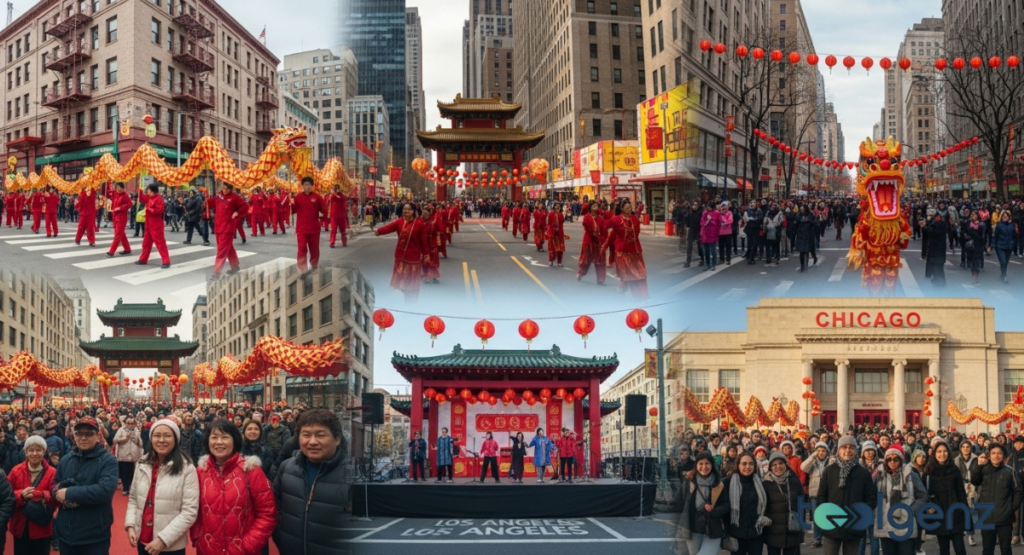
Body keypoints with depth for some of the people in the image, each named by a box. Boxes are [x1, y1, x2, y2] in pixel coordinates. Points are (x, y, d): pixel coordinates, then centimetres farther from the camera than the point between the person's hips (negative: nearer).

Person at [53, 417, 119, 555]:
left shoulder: (108, 460, -9)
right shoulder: (65, 460, 9)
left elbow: (105, 491, -22)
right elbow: (55, 488, 12)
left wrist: (69, 493, -19)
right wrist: (58, 493, -12)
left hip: (95, 538, -5)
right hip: (65, 534, 5)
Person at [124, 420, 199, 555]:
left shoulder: (186, 469, -12)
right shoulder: (142, 465, 5)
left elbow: (189, 512, -14)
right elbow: (133, 499, 13)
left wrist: (163, 539, -18)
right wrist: (130, 525, -3)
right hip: (143, 541, 5)